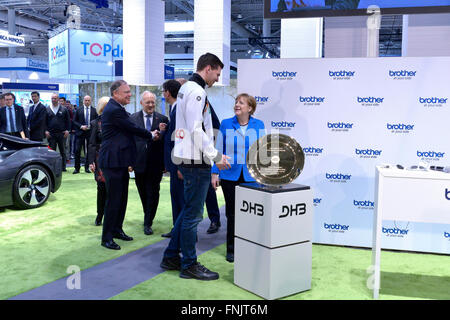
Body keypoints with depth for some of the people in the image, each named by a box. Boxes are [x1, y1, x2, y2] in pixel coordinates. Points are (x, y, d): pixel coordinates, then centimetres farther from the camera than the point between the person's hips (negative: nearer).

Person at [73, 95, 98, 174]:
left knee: (89, 151, 4)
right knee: (77, 150, -4)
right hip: (80, 132, 0)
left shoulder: (94, 110, 6)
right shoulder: (78, 110, 6)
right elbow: (74, 121, 5)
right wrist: (81, 126, -9)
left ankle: (87, 168, 14)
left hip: (90, 132, 0)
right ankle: (77, 168, 5)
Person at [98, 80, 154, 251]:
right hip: (113, 162, -10)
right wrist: (150, 135, 1)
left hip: (120, 162, 10)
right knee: (113, 199, -4)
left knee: (122, 198, 17)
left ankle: (117, 229, 29)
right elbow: (133, 128, -15)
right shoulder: (114, 110, -18)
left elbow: (129, 129, 19)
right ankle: (106, 237, 6)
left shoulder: (116, 108, 15)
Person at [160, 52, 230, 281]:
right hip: (196, 161, -10)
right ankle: (189, 266, 11)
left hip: (185, 159, 10)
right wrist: (216, 156, -16)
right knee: (193, 214, -1)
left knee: (189, 210, 18)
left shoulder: (186, 88, 18)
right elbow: (197, 130, -20)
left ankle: (171, 257, 27)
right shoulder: (196, 91, -13)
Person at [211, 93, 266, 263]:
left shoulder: (258, 125, 3)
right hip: (230, 176, 0)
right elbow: (218, 149, 4)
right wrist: (214, 173, 1)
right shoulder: (226, 124, 1)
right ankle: (231, 250, 20)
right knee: (232, 213, 7)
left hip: (251, 177, 0)